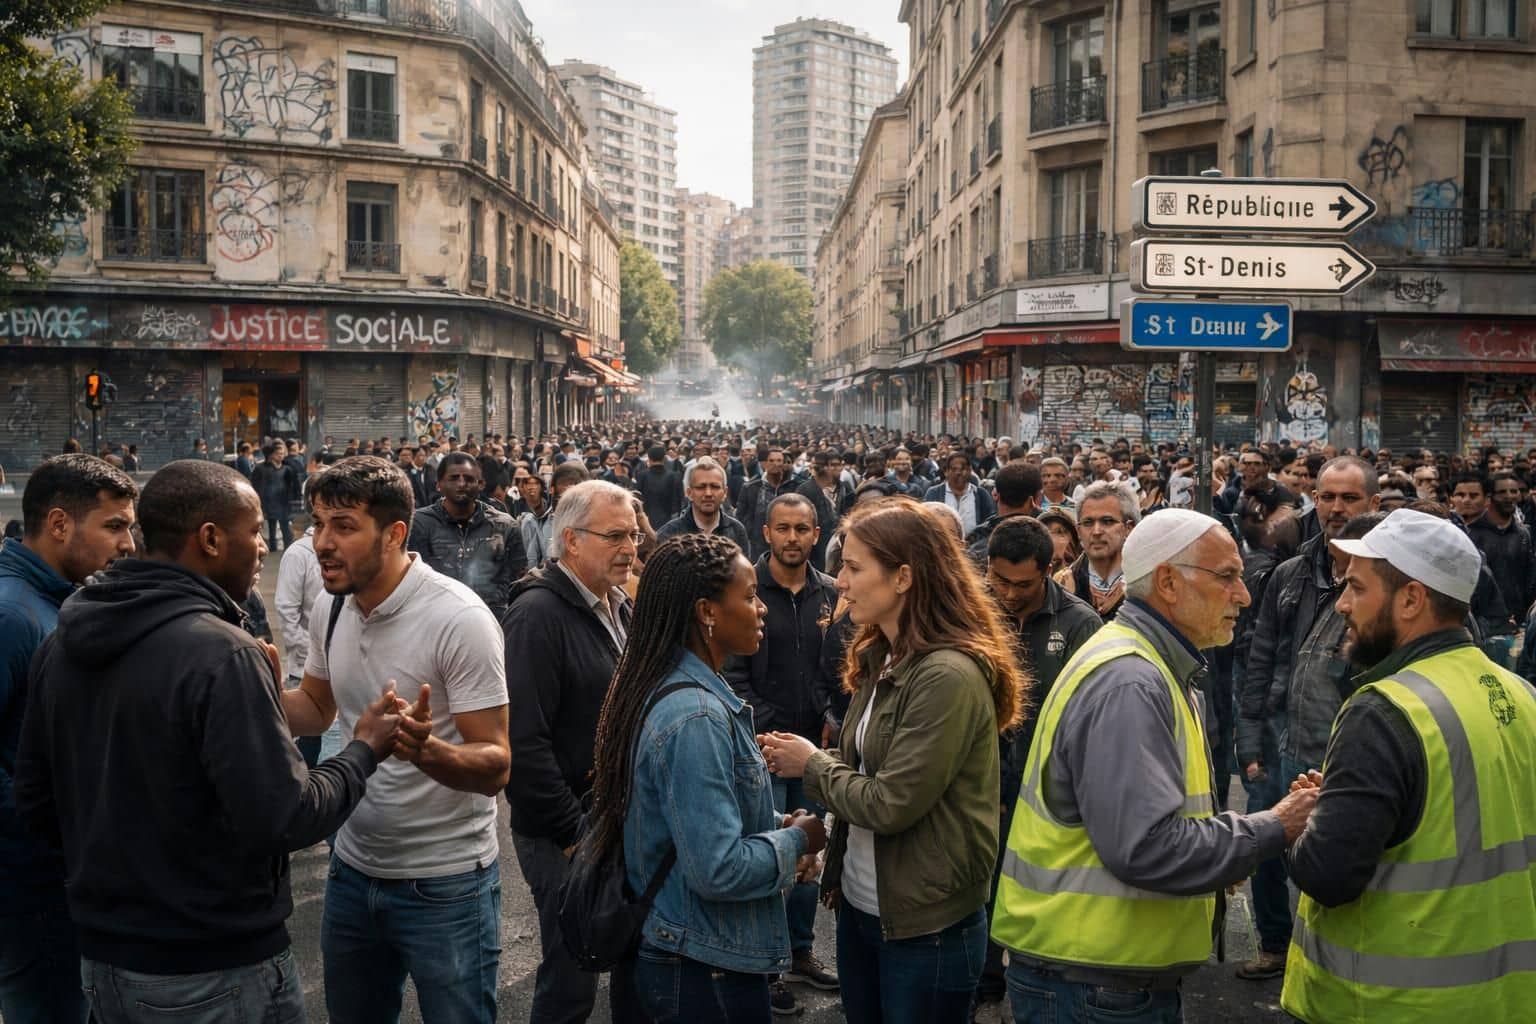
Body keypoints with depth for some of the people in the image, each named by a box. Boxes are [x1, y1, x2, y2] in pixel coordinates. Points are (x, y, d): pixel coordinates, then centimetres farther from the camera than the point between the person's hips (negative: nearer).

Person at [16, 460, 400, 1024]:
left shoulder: (62, 642, 0)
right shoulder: (221, 654, -24)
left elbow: (35, 800, 9)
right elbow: (284, 819, -25)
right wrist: (365, 750, -10)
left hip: (102, 958, 7)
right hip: (216, 973, -7)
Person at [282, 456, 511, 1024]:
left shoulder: (459, 619, -22)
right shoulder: (331, 609, -1)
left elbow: (495, 767, -22)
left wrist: (426, 750, -42)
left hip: (444, 885, -6)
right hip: (353, 869, 7)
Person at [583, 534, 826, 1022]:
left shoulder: (666, 687, 4)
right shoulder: (695, 716, -26)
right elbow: (718, 869, -29)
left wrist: (776, 824, 2)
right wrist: (797, 839, -14)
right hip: (704, 969, -9)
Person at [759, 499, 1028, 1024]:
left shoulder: (949, 676, -24)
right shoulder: (881, 658, 5)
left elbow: (890, 804, -24)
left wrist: (812, 764, -10)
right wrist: (802, 759, -6)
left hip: (926, 926, -8)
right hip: (859, 904, 8)